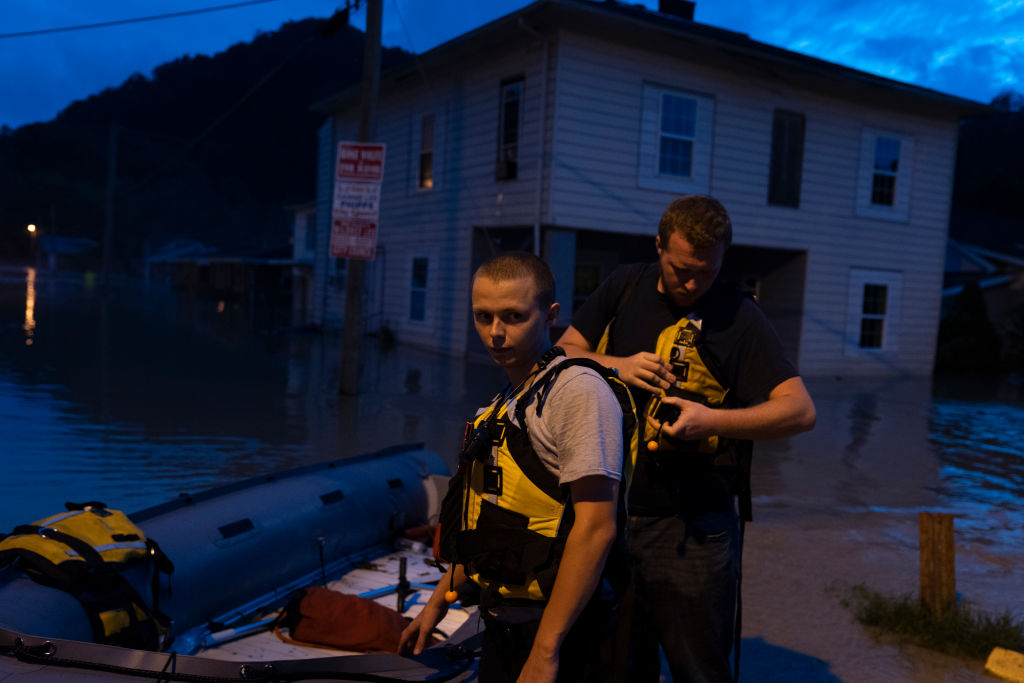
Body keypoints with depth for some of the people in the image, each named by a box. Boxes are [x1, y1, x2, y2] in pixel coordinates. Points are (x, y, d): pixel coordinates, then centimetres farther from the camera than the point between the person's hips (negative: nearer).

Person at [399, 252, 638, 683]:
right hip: (501, 627, 8)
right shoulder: (508, 405, 10)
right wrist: (439, 601, 22)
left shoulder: (579, 389, -17)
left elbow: (596, 527, -23)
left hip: (559, 632, -8)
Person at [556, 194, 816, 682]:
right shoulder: (625, 287, 6)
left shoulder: (738, 317, -6)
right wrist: (616, 366, -10)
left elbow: (800, 410, -12)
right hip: (612, 511, 4)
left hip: (692, 530, -3)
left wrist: (712, 419, -24)